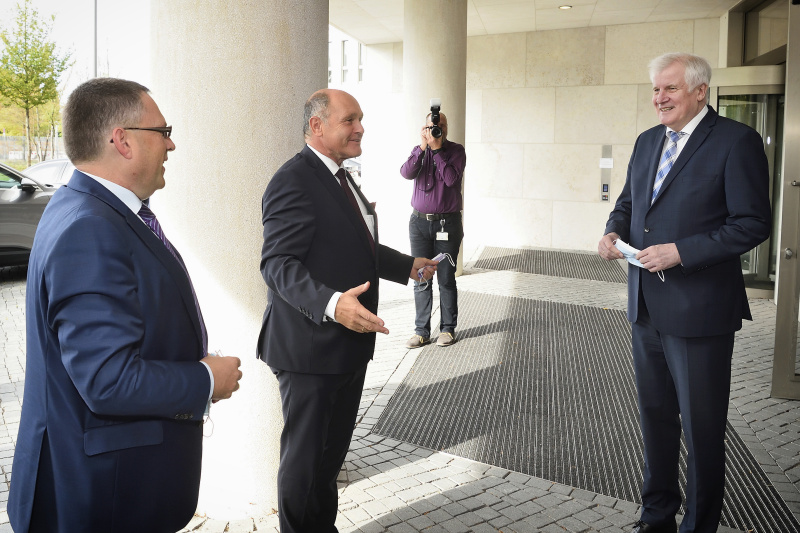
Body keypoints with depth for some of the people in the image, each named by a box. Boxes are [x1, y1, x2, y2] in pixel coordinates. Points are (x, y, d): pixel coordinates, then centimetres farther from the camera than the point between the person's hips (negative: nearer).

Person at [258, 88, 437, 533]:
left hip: (349, 343, 10)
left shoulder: (340, 179, 14)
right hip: (311, 348, -10)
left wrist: (407, 265, 29)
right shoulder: (294, 182, -19)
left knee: (333, 451, 22)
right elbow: (279, 263, -26)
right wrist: (331, 304, -40)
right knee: (305, 461, 6)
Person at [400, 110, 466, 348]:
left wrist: (437, 149, -14)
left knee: (446, 279, 1)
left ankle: (448, 329, 11)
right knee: (421, 279, 3)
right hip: (419, 222, 3)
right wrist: (423, 147, -16)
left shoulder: (456, 150, 1)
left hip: (447, 223, -3)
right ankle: (421, 330, 9)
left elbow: (451, 178, -15)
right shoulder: (419, 150, 9)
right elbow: (406, 173, -9)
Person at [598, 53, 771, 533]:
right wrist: (615, 231, -2)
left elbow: (753, 224, -15)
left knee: (702, 430, 7)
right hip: (646, 309, 7)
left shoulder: (736, 141, -11)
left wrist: (680, 252, -21)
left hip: (698, 313, -7)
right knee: (655, 417, 19)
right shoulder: (647, 142, 11)